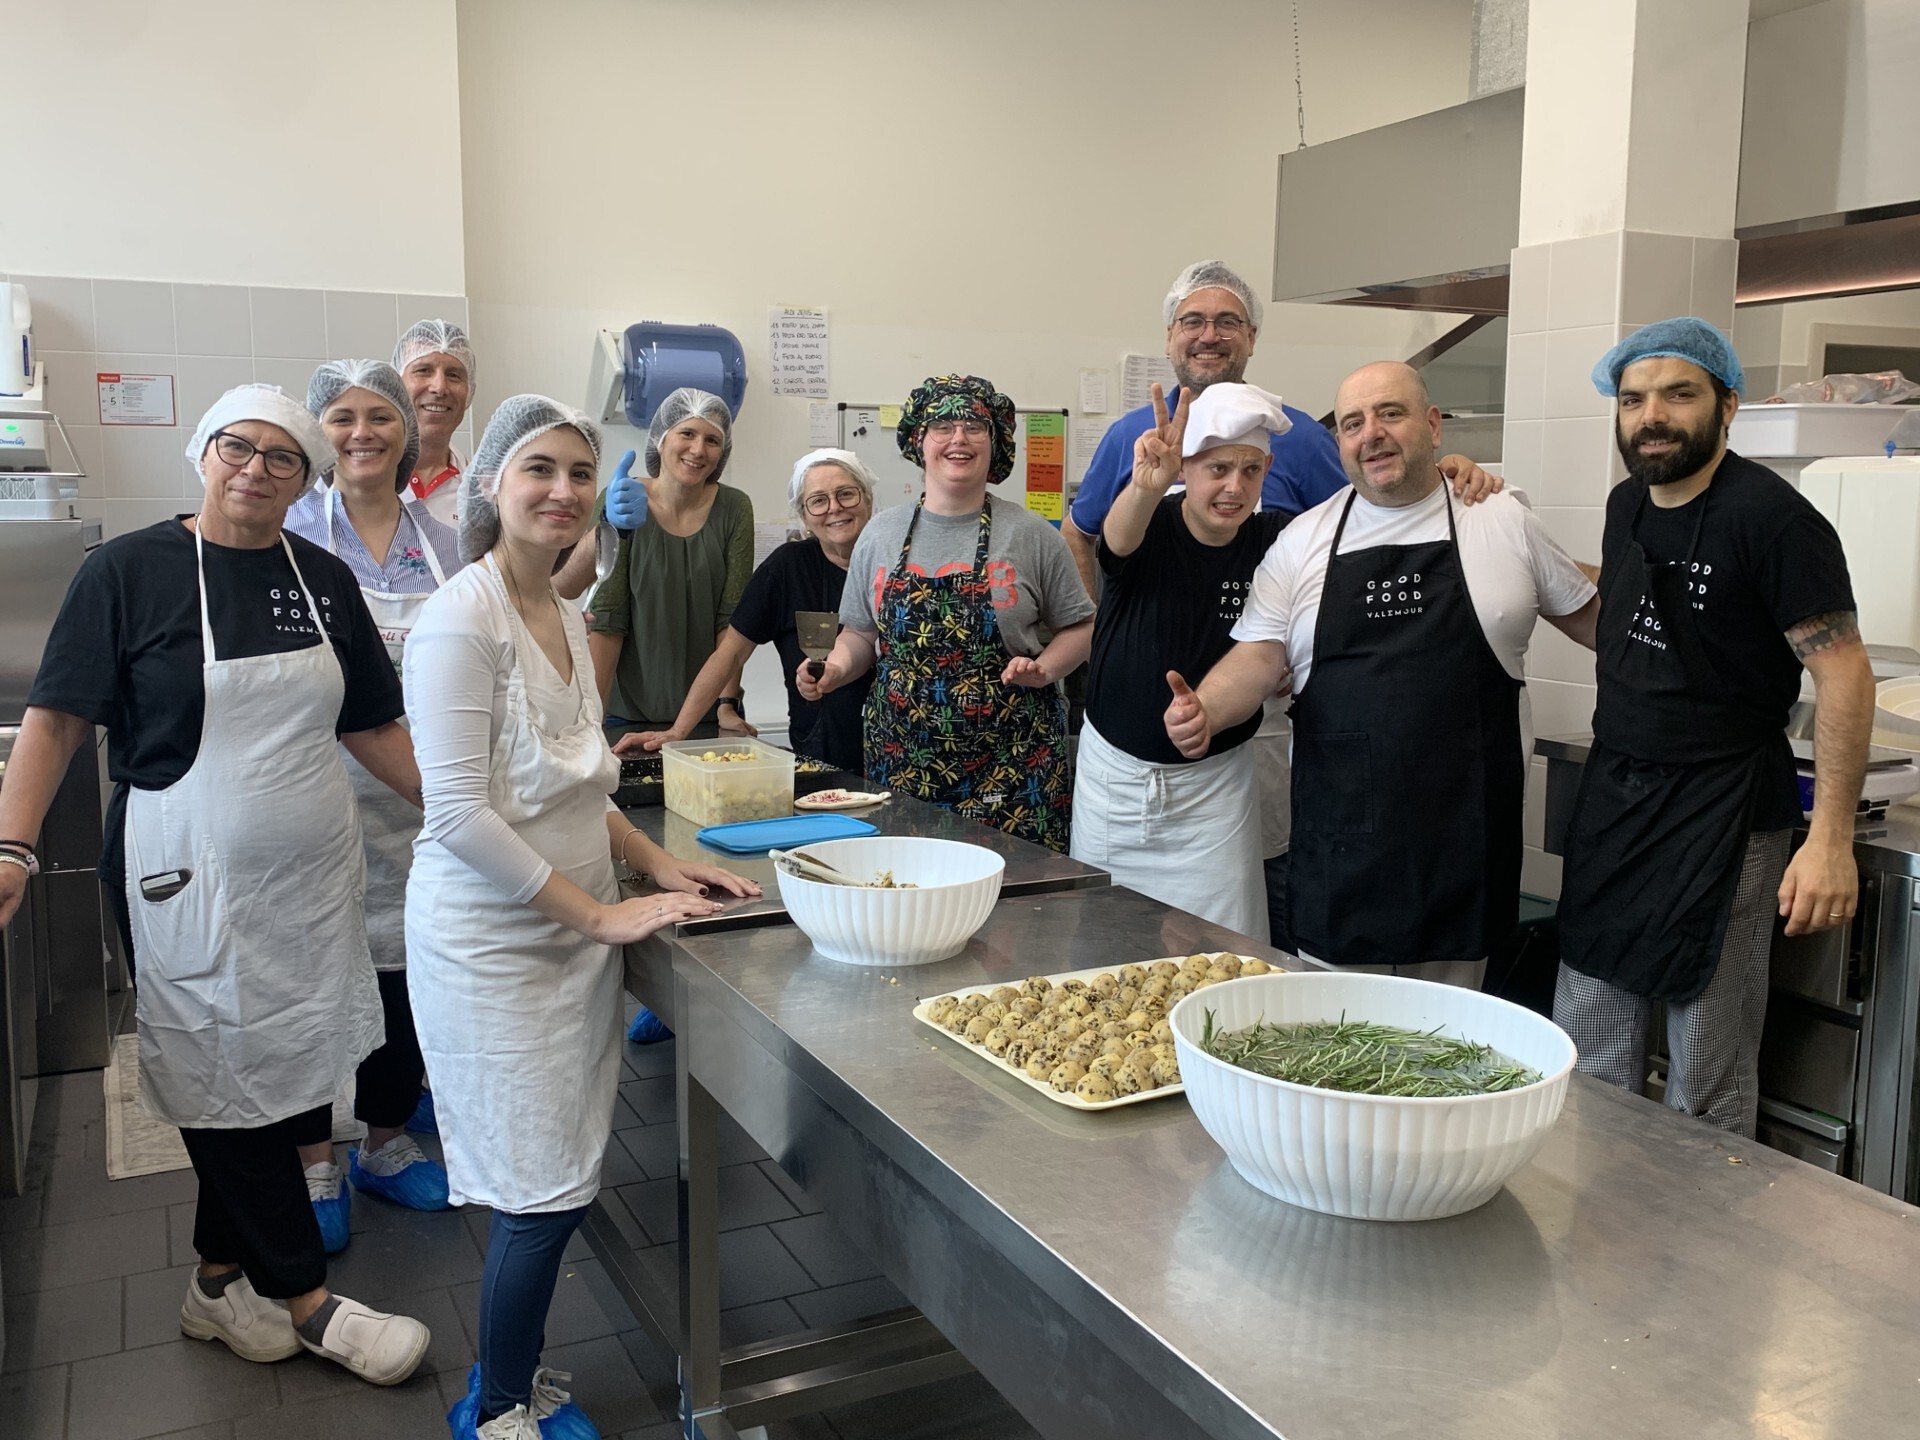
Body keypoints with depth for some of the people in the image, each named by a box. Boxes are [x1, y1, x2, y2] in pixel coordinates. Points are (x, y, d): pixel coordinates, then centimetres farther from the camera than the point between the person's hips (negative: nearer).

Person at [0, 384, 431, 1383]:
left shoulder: (323, 579, 7)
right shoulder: (130, 571, -5)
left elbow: (371, 727, 11)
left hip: (312, 876, 5)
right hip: (192, 878, -4)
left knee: (285, 1075, 10)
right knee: (232, 1084, 4)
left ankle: (221, 1282, 29)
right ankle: (304, 1299, 18)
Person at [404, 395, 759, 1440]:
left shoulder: (566, 617, 9)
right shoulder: (462, 620, -17)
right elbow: (459, 815, -22)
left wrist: (656, 863, 7)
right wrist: (602, 914, -18)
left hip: (573, 929, 8)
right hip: (495, 942, -8)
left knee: (550, 1184, 14)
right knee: (544, 1190, 0)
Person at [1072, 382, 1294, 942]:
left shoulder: (1275, 539, -5)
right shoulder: (1150, 525, -13)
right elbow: (1119, 535, -36)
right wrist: (1146, 485, -58)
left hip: (1216, 783, 1)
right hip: (1115, 769, 0)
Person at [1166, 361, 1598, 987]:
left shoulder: (1504, 522, 5)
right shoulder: (1302, 540, 5)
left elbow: (1585, 614, 15)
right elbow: (1259, 655, -1)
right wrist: (1204, 710, -20)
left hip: (1464, 837, 0)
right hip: (1340, 838, 1)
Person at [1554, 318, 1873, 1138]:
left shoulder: (1771, 518, -14)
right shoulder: (1628, 505, 10)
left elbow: (1844, 675, -16)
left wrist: (1830, 838, -22)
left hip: (1720, 816, -7)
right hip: (1614, 796, 7)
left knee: (1707, 1083, 3)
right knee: (1587, 1069, 13)